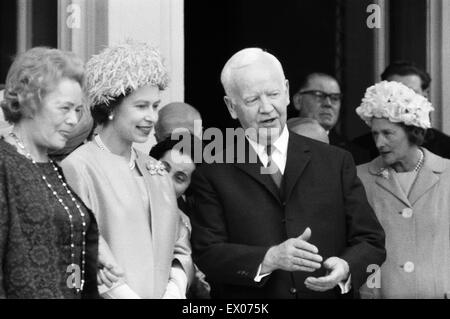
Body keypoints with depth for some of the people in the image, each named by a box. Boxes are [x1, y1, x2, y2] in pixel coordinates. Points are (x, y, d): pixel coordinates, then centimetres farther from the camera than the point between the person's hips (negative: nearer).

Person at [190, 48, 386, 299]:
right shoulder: (211, 175, 0)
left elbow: (371, 242, 3)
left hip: (331, 292, 1)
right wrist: (270, 259, -21)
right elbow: (207, 254, -8)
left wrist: (346, 268, -17)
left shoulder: (337, 162, 5)